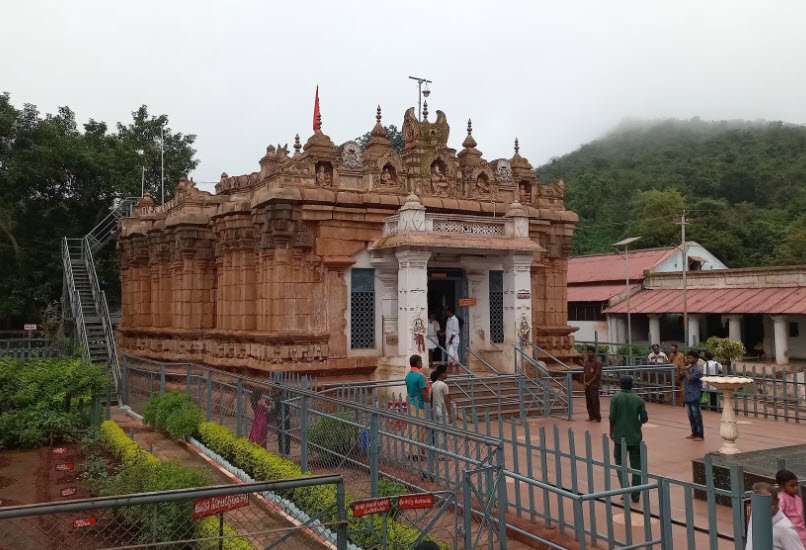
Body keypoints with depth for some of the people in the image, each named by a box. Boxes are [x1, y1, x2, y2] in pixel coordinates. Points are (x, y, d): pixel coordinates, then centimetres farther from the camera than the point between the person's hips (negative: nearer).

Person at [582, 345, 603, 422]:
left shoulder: (597, 363, -9)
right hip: (587, 385, 7)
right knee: (588, 402, 11)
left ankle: (597, 418, 4)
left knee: (595, 402, -3)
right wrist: (584, 381, 1)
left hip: (594, 385, -7)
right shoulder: (586, 361, 11)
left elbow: (597, 375, -14)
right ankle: (591, 417, 20)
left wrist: (589, 382, -14)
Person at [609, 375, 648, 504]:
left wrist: (611, 431, 5)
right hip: (635, 436, 2)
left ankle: (625, 488, -2)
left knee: (620, 463, 12)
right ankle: (635, 494, 9)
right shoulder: (638, 399, -2)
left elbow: (612, 417, -10)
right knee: (636, 466, 9)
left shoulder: (616, 398, -7)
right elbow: (644, 419, -1)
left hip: (620, 436, -1)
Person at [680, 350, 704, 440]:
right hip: (687, 396, 8)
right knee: (691, 416, 14)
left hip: (694, 397, -8)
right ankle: (694, 433, 24)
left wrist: (685, 370, -18)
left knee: (697, 416, -2)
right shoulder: (687, 368, 10)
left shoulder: (697, 370, -12)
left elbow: (690, 379, -24)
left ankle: (700, 435, 5)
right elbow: (680, 377, 12)